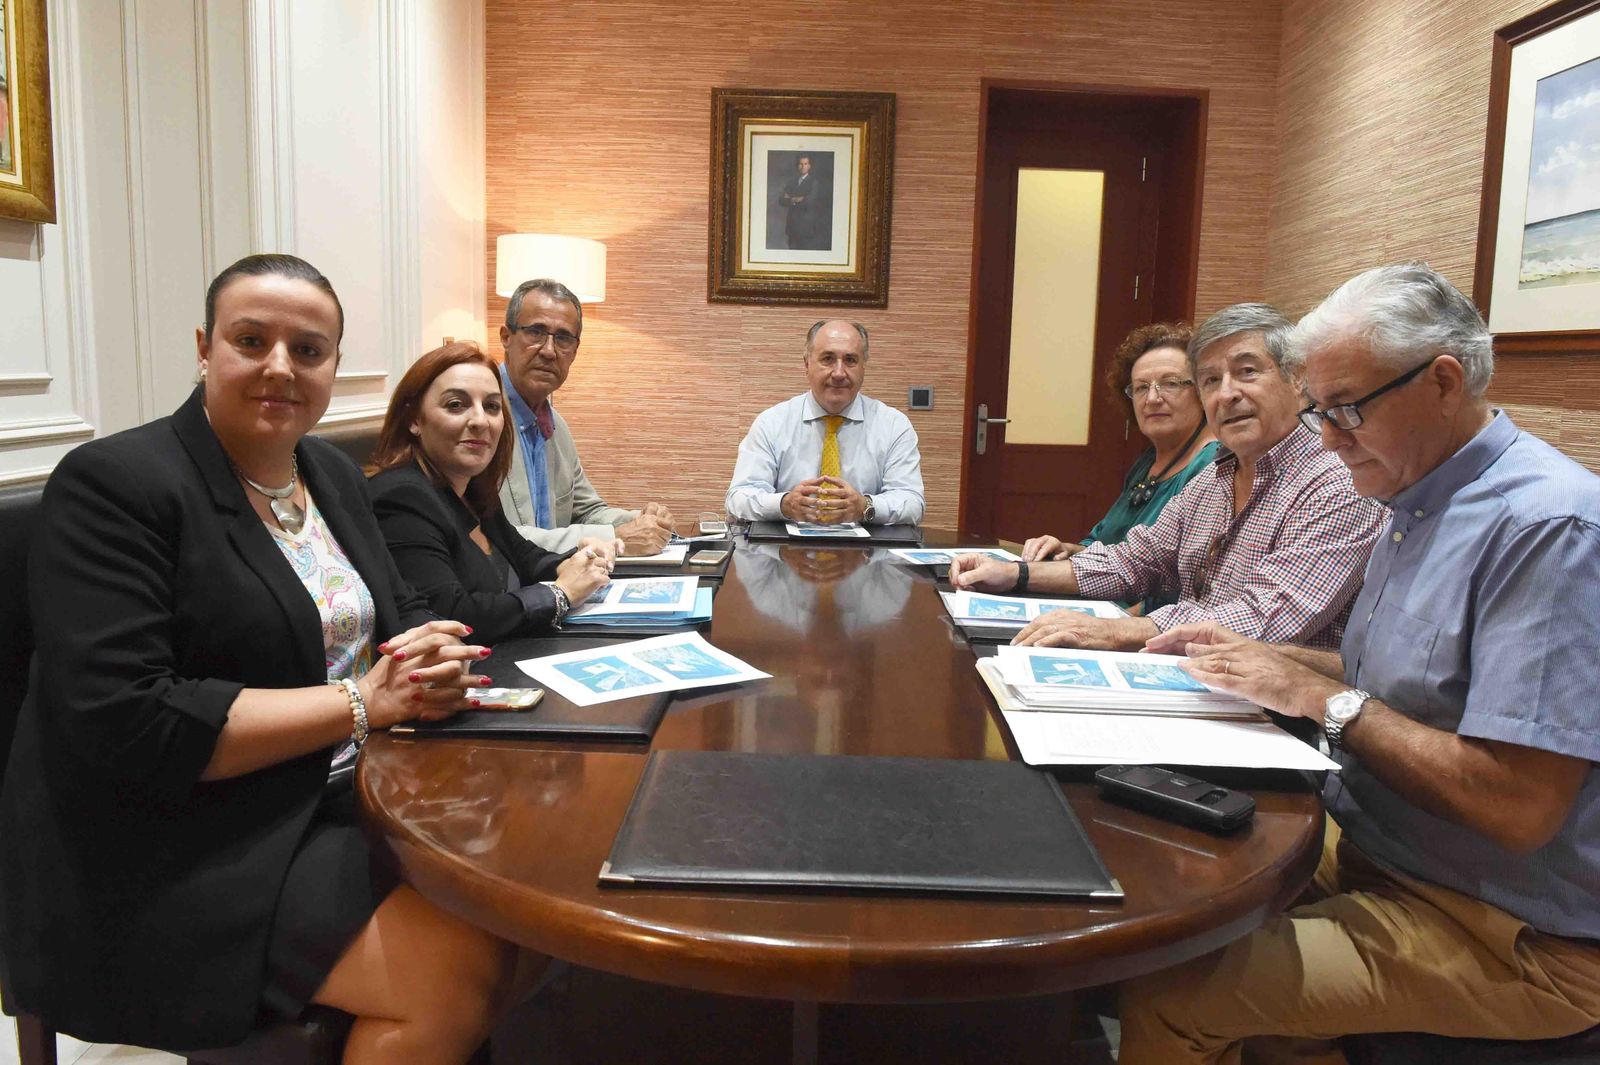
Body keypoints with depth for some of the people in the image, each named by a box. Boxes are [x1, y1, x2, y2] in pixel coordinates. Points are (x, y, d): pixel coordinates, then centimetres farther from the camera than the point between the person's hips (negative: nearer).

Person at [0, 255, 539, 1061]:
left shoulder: (333, 473, 9)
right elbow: (122, 723, -23)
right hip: (181, 851, -7)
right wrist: (360, 704, -21)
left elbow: (397, 617, 11)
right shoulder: (114, 485, -15)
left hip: (342, 795, 8)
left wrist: (435, 657, -14)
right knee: (463, 964, -20)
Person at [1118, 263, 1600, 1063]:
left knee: (1166, 1000, -19)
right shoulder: (1419, 505, 8)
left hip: (1509, 936, -9)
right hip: (1372, 849, 9)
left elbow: (1519, 806, -28)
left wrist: (1324, 697, -19)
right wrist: (1262, 659, 4)